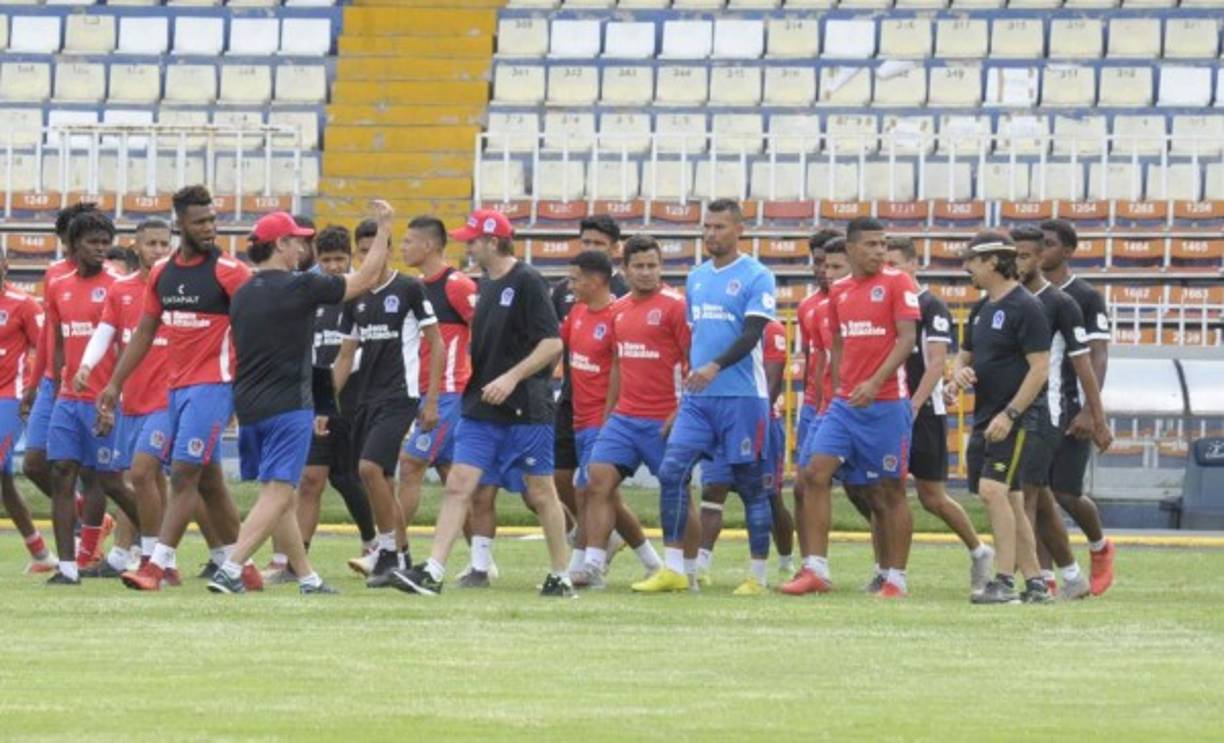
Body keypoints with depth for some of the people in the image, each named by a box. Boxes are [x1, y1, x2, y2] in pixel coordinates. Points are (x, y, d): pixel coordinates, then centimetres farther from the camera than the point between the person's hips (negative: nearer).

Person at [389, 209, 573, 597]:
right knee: (458, 485, -3)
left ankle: (561, 577, 15)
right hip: (481, 409, 7)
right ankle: (432, 572, -9)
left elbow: (552, 343, -16)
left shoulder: (526, 282, -11)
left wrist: (511, 378, -23)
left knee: (541, 493, 3)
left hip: (526, 409, -7)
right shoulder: (486, 286, 13)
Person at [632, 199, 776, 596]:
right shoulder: (696, 278, 16)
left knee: (750, 484, 1)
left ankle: (759, 576, 8)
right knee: (671, 472, -6)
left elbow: (751, 335, -16)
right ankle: (672, 569, -4)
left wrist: (716, 366, -29)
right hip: (698, 398, 6)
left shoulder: (756, 277, -6)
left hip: (741, 396, -6)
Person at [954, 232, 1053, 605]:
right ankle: (1034, 582, 15)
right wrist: (961, 371, 0)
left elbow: (1040, 367, -15)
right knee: (1010, 499, 9)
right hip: (986, 417, 9)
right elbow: (965, 354, 25)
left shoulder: (1025, 307, -11)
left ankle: (1004, 581, -19)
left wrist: (1009, 414, -20)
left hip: (1016, 418, -9)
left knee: (993, 490, -19)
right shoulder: (981, 309, 15)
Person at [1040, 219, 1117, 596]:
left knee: (1066, 492, -3)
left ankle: (1100, 548, 26)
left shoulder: (1086, 298, -5)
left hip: (1069, 411, -5)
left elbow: (1098, 358, -10)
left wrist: (1089, 411, -19)